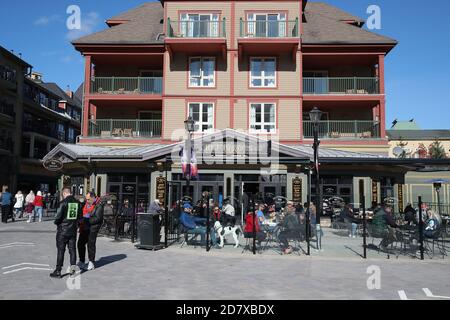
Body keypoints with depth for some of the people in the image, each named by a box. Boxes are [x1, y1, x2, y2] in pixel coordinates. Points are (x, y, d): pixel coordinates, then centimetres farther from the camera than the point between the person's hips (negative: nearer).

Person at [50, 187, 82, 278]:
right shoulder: (77, 203, 2)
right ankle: (73, 266, 9)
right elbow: (80, 216, 7)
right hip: (73, 230, 4)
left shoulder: (63, 203, -13)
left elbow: (58, 216, -16)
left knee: (61, 250, 5)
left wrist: (56, 222, 4)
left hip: (63, 230, -4)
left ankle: (58, 271, 11)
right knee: (72, 249, 14)